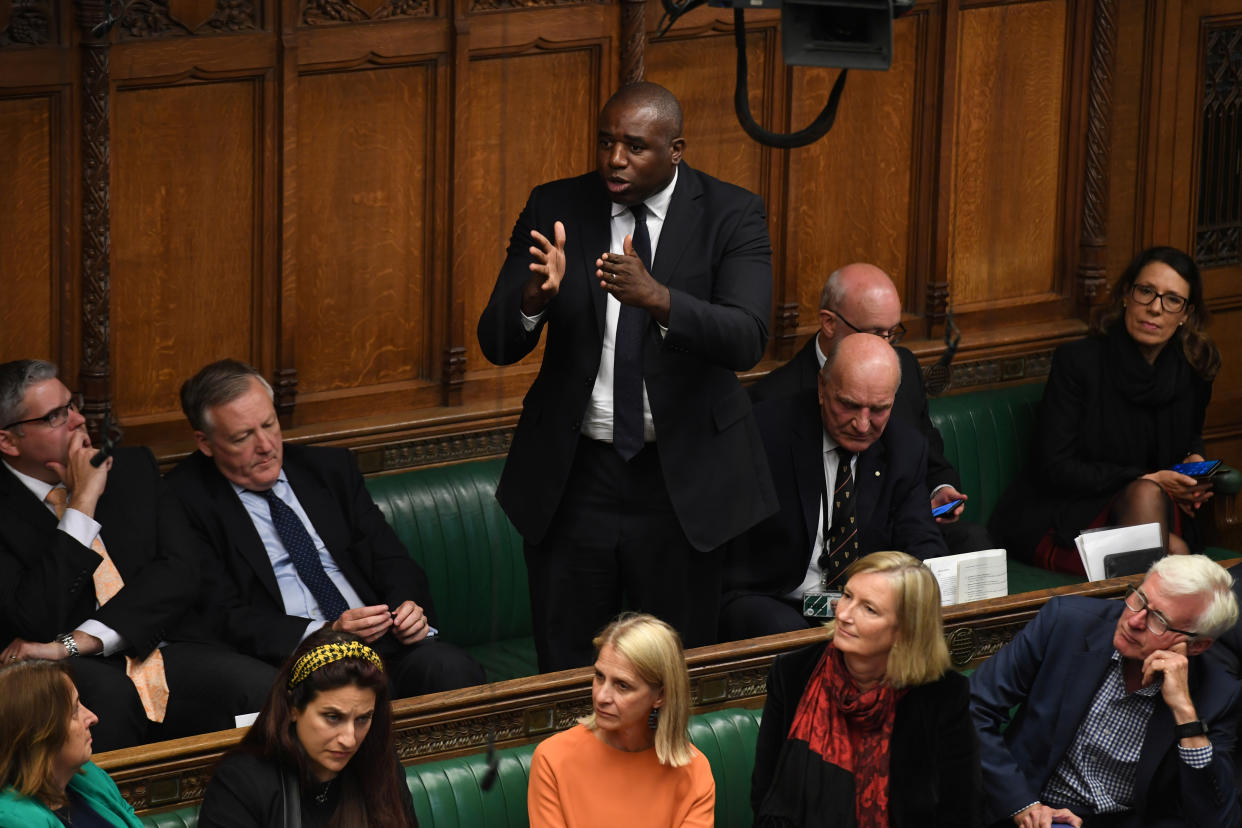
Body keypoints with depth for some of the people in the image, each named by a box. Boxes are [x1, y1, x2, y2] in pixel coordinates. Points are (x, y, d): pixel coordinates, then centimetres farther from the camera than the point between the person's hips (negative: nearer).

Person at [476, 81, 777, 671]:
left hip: (683, 478, -1)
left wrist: (656, 298, -37)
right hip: (574, 476, 1)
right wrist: (536, 294, -27)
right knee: (565, 673, 7)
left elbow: (747, 340, -21)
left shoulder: (730, 216, -6)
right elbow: (497, 345, -4)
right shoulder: (556, 209, -1)